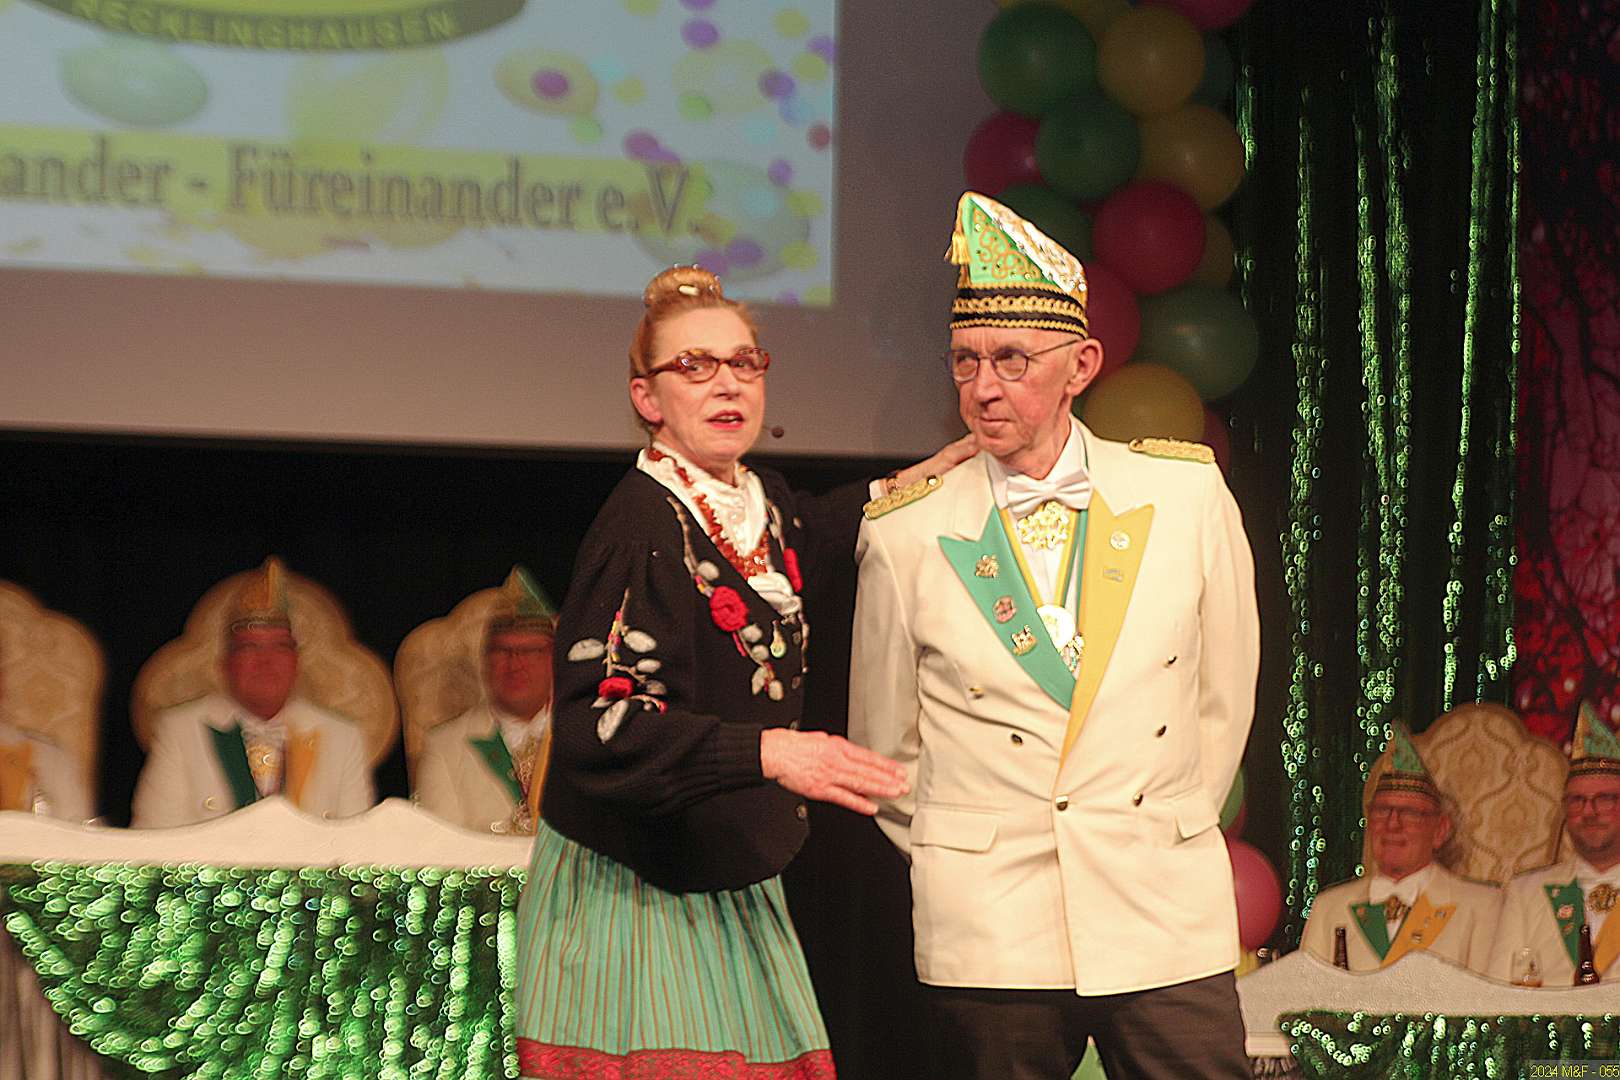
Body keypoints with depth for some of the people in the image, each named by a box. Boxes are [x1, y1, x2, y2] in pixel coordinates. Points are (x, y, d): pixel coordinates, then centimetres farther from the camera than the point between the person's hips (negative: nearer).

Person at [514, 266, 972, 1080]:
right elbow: (595, 723, -26)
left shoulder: (761, 502, 8)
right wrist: (770, 752, -33)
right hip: (633, 896, -8)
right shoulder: (641, 524, -16)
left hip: (732, 888, 8)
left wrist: (924, 477, 25)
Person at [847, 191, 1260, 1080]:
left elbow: (1225, 690, 12)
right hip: (990, 933, -1)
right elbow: (883, 744, 10)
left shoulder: (1186, 494, 2)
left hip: (1166, 916, 1)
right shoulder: (903, 534, 0)